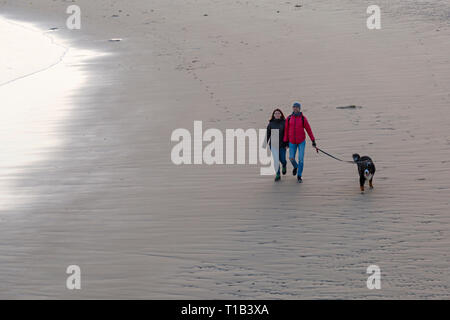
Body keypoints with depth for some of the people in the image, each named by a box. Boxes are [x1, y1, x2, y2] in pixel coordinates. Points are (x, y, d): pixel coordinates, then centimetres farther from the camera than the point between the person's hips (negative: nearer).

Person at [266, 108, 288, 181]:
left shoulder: (284, 123, -3)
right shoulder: (271, 123, 1)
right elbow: (268, 134, 4)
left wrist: (287, 144, -6)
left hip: (282, 145, 0)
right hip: (273, 144, 0)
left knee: (282, 159, 4)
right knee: (276, 159, -8)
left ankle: (284, 165, 41)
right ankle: (278, 175, 3)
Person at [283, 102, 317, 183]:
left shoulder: (303, 118, -8)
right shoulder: (289, 118, -3)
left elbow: (308, 130, -4)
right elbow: (286, 130, 2)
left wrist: (313, 141, -4)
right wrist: (285, 142, 1)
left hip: (301, 141, -2)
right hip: (292, 142, 2)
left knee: (301, 159, -8)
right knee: (291, 158, 2)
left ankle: (299, 176, 5)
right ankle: (295, 167, 38)